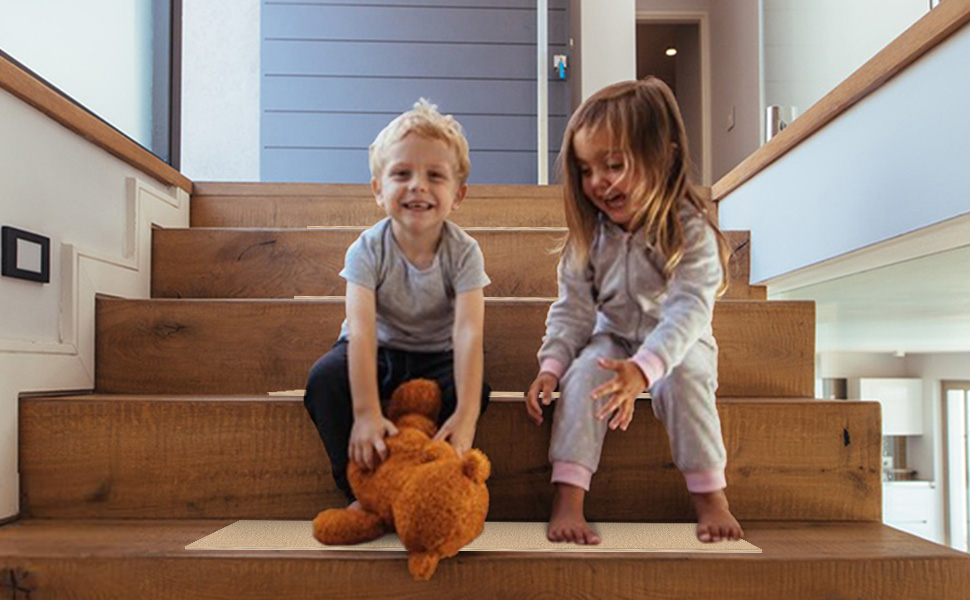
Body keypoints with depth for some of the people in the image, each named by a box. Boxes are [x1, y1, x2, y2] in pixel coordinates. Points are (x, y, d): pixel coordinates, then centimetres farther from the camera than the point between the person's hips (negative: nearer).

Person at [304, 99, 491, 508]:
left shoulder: (463, 252, -19)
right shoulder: (368, 249, -20)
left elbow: (469, 332, -31)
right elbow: (361, 331, -32)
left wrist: (465, 416, -43)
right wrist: (367, 413, -44)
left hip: (438, 354, 0)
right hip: (380, 350, 0)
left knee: (473, 388, -30)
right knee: (324, 379, -28)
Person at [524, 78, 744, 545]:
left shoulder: (690, 231, -19)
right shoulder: (589, 235, -5)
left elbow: (689, 310, -29)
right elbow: (573, 308, -3)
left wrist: (643, 367, -45)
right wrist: (551, 364, -18)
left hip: (678, 345, -2)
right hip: (612, 339, 3)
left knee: (682, 379, -34)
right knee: (582, 375, -27)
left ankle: (710, 498, -22)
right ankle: (567, 500, -32)